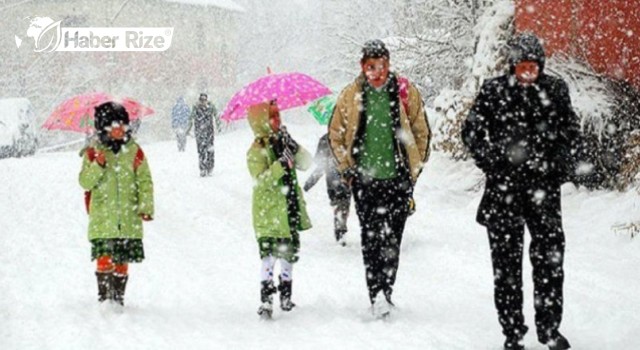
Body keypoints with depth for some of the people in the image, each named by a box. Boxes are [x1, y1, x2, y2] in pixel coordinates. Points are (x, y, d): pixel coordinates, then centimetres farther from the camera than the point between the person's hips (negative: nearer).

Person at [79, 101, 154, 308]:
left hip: (128, 218, 2)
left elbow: (145, 181, 8)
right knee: (105, 258, -12)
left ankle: (118, 298, 16)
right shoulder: (93, 153, 2)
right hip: (102, 218, -2)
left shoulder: (134, 152, 6)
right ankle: (104, 297, -4)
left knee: (122, 261, 6)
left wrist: (146, 207, -2)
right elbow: (85, 182, -3)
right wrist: (97, 166, -20)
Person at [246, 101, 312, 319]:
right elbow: (261, 180, -22)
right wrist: (282, 164, -30)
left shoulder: (282, 143, 9)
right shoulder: (256, 152, -10)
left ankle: (286, 297, 28)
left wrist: (294, 148, -13)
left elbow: (306, 163, 3)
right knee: (270, 256, -13)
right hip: (268, 216, -7)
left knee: (289, 254, 15)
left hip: (290, 213, 7)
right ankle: (266, 301, -13)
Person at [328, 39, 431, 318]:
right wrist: (347, 169, 6)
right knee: (371, 240, -6)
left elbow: (422, 132, 11)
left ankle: (385, 292, 9)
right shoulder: (350, 96, 4)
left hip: (398, 179, 0)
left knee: (392, 239, 0)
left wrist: (414, 169, 8)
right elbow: (335, 134, 13)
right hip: (365, 180, 0)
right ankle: (377, 295, -7)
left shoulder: (406, 92, 2)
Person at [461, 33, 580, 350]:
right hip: (504, 187, -1)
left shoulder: (555, 90, 5)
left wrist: (562, 166, 3)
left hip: (544, 185, 1)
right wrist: (493, 164, -6)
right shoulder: (493, 91, -1)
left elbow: (571, 133, 14)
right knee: (506, 259, 3)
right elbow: (472, 132, 3)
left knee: (550, 257, 2)